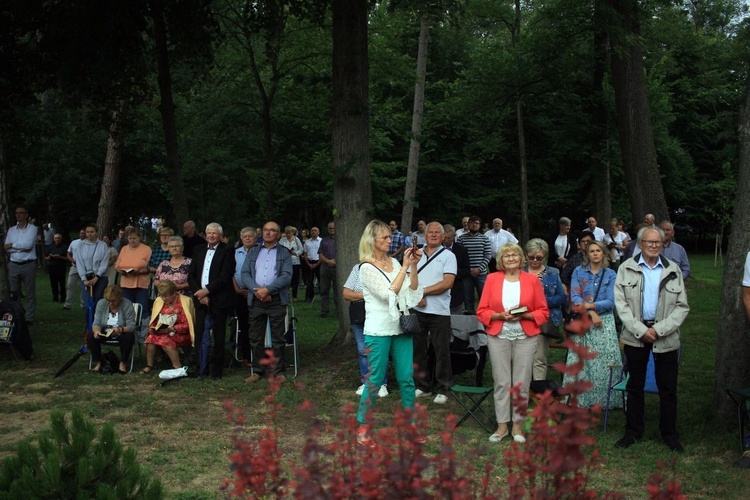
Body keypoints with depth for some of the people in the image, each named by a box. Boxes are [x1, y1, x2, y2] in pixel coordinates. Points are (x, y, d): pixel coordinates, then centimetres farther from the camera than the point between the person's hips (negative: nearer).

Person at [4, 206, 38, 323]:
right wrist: (21, 247, -10)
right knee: (13, 294, 9)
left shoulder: (32, 228, -2)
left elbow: (28, 245, -15)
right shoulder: (11, 230, 10)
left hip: (28, 265, -4)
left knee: (30, 294, 1)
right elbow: (6, 249, 2)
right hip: (13, 265, 4)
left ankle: (29, 318, 6)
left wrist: (12, 245, -6)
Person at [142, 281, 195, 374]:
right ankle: (149, 365, -20)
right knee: (151, 337, -24)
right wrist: (152, 328, -5)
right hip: (162, 332, 5)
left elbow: (186, 325, -12)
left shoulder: (184, 301, -8)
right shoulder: (159, 301, 8)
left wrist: (171, 329, -22)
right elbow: (154, 321, 17)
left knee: (165, 339, -33)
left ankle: (177, 367, -30)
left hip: (181, 334, -5)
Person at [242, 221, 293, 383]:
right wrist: (256, 290, -13)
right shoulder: (253, 252, 13)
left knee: (278, 337, 2)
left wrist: (267, 289, -16)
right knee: (256, 338, 7)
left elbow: (286, 276, -6)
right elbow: (245, 274, 4)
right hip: (256, 299, 3)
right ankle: (257, 371, 17)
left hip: (277, 299, -2)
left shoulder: (284, 253, 6)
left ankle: (279, 371, 11)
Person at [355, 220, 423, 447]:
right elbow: (389, 293, -18)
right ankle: (362, 427, 13)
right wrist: (405, 267, -17)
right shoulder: (367, 268, -9)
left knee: (407, 378, 8)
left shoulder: (394, 262, 10)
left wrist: (413, 266, -5)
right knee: (375, 380, 0)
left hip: (401, 327, 6)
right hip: (378, 330, -6)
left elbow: (412, 290, 6)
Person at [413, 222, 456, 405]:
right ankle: (423, 386, 23)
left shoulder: (448, 256, -1)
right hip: (416, 309, 4)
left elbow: (448, 282, -12)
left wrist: (424, 291, -13)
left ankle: (443, 389, 11)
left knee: (442, 352, 1)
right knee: (417, 349, 10)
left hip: (439, 312, -4)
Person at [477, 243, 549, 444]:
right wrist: (500, 315, -14)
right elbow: (482, 311, 3)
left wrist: (525, 315, -13)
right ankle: (502, 425, 11)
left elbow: (543, 312, 5)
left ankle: (518, 425, 13)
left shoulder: (532, 280, 5)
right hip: (498, 336, 0)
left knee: (521, 383, 1)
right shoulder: (492, 279, 5)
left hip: (525, 337, 0)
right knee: (501, 382, 1)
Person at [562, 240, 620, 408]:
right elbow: (575, 298, -3)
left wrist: (588, 305, -14)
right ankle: (579, 398, 4)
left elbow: (611, 302, -4)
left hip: (604, 323, 0)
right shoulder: (578, 272, 7)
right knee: (579, 361, -2)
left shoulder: (611, 275, 5)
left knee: (603, 362, -3)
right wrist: (591, 312, -15)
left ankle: (603, 399, 6)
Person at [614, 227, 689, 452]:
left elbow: (682, 307, 0)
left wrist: (659, 329, -11)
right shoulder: (627, 268, 1)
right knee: (635, 385, 11)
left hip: (666, 337, 0)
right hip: (635, 334, 0)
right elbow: (621, 303, -4)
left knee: (668, 388, 5)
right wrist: (641, 330, -12)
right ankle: (633, 430, 22)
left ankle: (669, 433, 19)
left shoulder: (673, 270, 3)